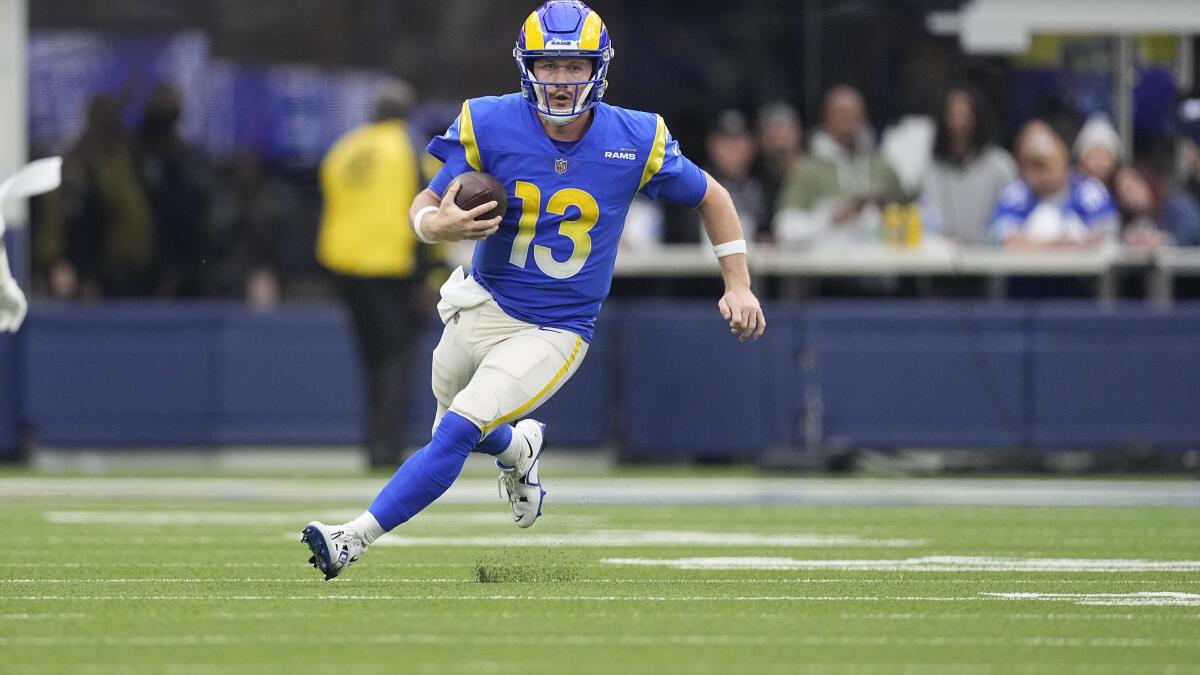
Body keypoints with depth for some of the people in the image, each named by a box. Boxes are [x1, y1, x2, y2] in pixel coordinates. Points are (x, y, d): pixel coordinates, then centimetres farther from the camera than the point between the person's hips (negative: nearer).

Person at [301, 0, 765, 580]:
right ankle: (519, 450, 54)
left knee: (458, 431, -19)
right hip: (482, 308, 3)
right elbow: (424, 207, -6)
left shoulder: (636, 141, -12)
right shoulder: (488, 126, -12)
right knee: (456, 434, 19)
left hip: (556, 332, -3)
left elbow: (710, 197, 5)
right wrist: (439, 224, -30)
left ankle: (356, 539, -16)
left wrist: (738, 286, 3)